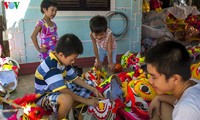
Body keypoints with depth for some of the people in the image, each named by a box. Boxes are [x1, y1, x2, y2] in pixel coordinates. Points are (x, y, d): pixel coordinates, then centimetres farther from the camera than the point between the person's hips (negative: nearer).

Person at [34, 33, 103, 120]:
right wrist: (86, 101, -28)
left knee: (89, 85, 4)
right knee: (67, 99, -41)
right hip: (44, 97, -9)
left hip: (60, 91, 9)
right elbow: (64, 91, -34)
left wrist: (92, 89, -5)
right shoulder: (50, 67, -32)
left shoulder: (63, 61, -4)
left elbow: (74, 78, 5)